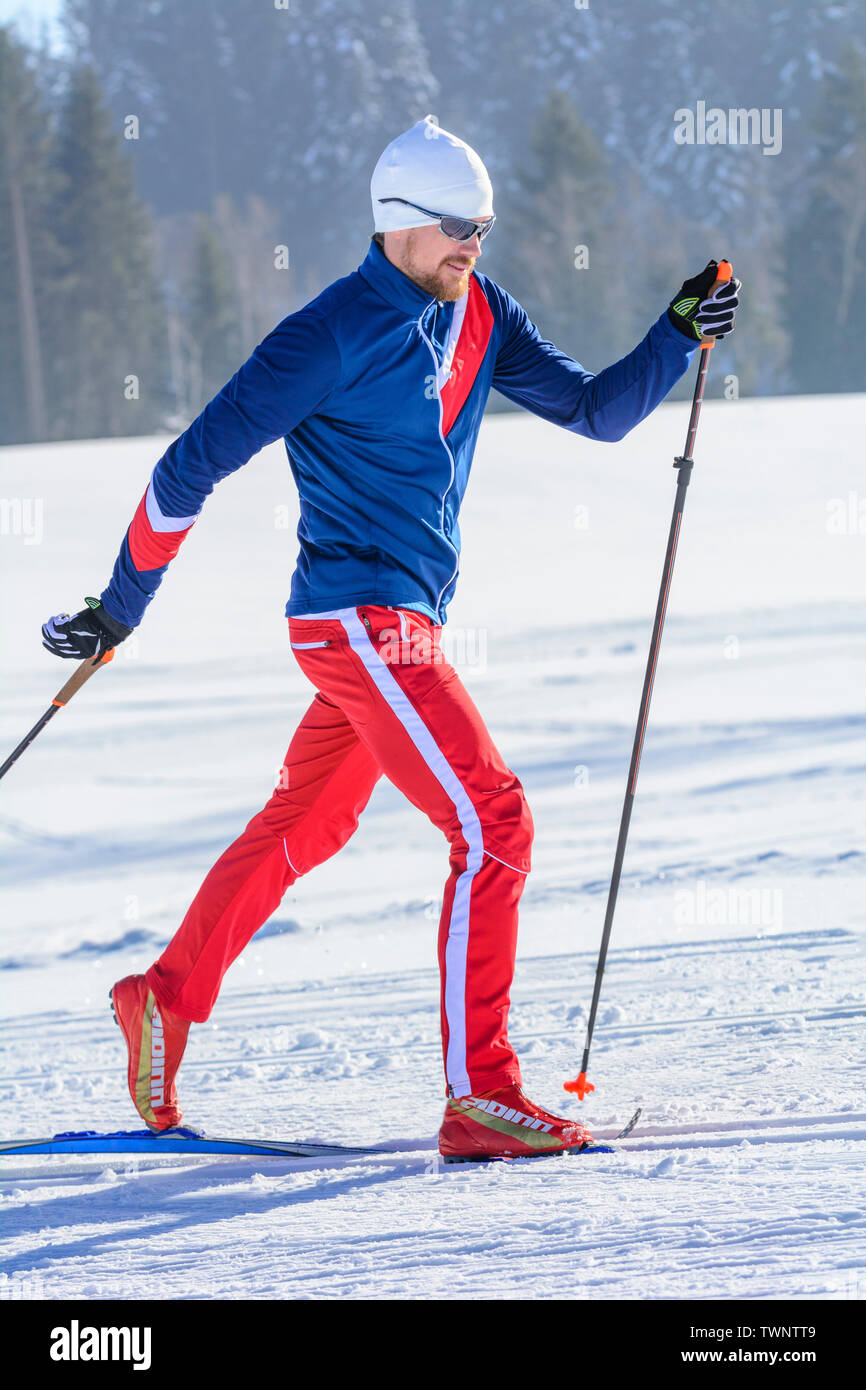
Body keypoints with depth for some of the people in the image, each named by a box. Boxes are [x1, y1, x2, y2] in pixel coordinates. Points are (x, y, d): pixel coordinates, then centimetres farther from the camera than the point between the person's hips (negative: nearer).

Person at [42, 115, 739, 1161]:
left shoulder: (479, 317, 8)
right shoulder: (334, 336, -14)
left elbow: (595, 411, 11)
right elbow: (194, 465, -10)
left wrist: (678, 336, -6)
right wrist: (121, 606, -5)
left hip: (402, 624, 9)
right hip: (359, 621, -9)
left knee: (304, 823, 21)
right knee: (492, 825, -14)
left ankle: (167, 999, 35)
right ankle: (478, 1096, -14)